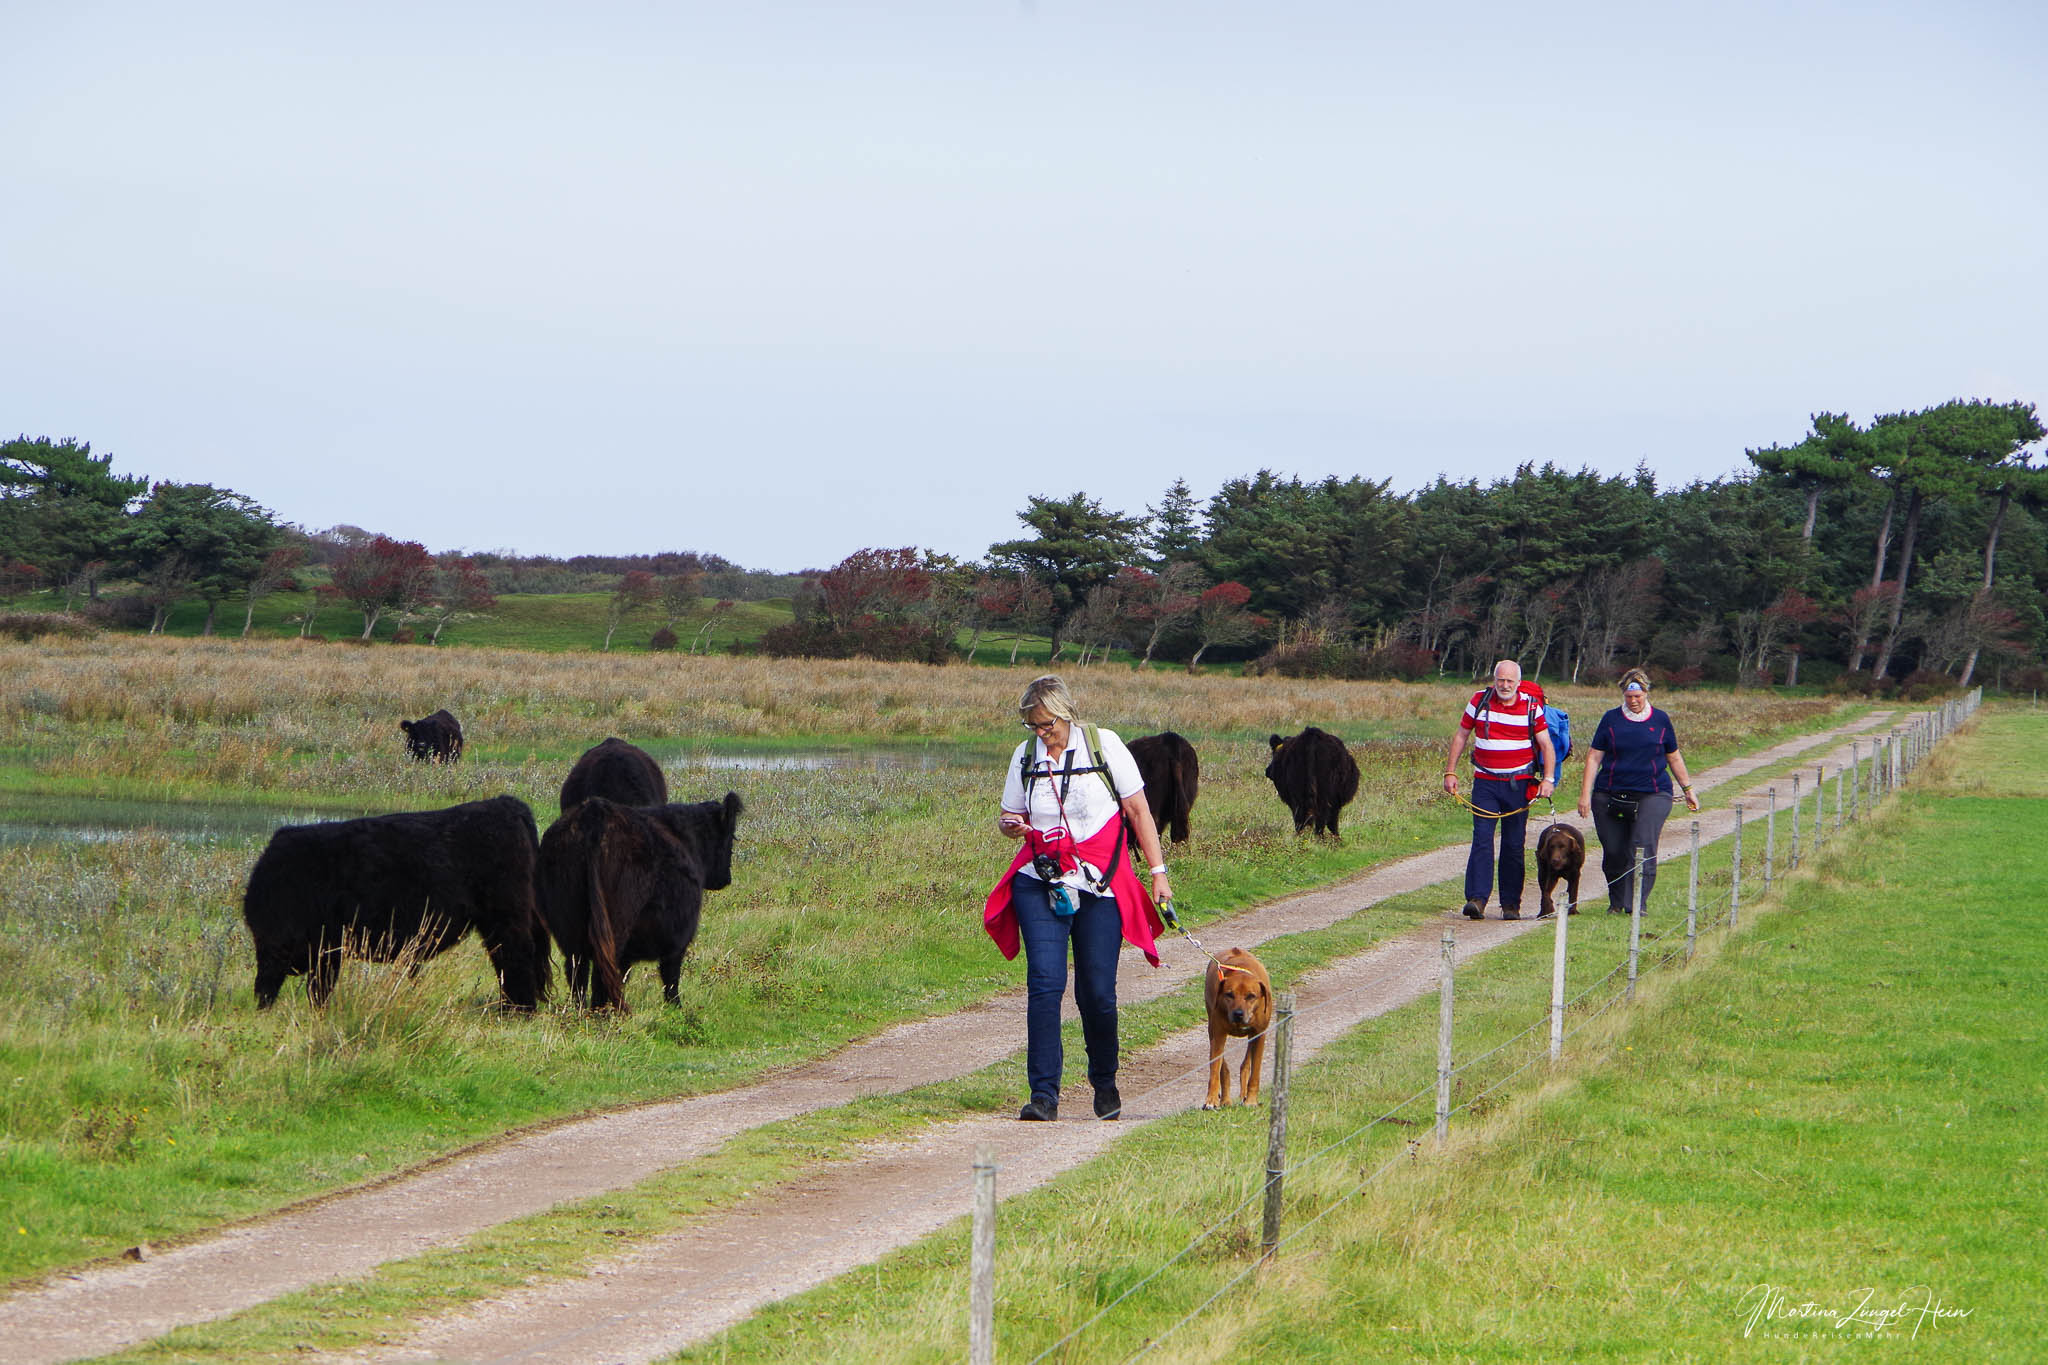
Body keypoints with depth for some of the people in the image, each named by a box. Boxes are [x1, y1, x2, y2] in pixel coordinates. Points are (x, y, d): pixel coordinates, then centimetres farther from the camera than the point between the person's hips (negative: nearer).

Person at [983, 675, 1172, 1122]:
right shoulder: (1026, 756, 6)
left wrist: (1158, 872, 0)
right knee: (1045, 984, -13)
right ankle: (1044, 1094, -14)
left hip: (1101, 885, -1)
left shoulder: (1104, 745, -1)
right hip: (1040, 883, 2)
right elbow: (1008, 816, 16)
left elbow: (1138, 811, 3)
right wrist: (1010, 826, -9)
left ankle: (1105, 1084, 23)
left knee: (1097, 992, -1)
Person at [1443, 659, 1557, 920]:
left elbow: (1546, 745, 3)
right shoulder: (1479, 701, 2)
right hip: (1485, 782, 0)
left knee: (1514, 845, 3)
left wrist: (1548, 779, -10)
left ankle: (1511, 903, 9)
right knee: (1482, 839, -12)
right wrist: (1450, 772, 7)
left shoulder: (1531, 707, -1)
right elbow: (1460, 736, 11)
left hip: (1518, 784, 0)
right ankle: (1477, 898, -16)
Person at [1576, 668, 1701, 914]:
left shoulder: (1660, 720, 8)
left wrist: (1687, 789, 21)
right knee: (1614, 852, 3)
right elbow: (1594, 757, 4)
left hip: (1652, 794, -1)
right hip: (1611, 796, 1)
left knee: (1643, 848, -15)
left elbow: (1674, 757, 19)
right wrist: (1585, 794, -2)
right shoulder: (1611, 719, 5)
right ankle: (1616, 902, 20)